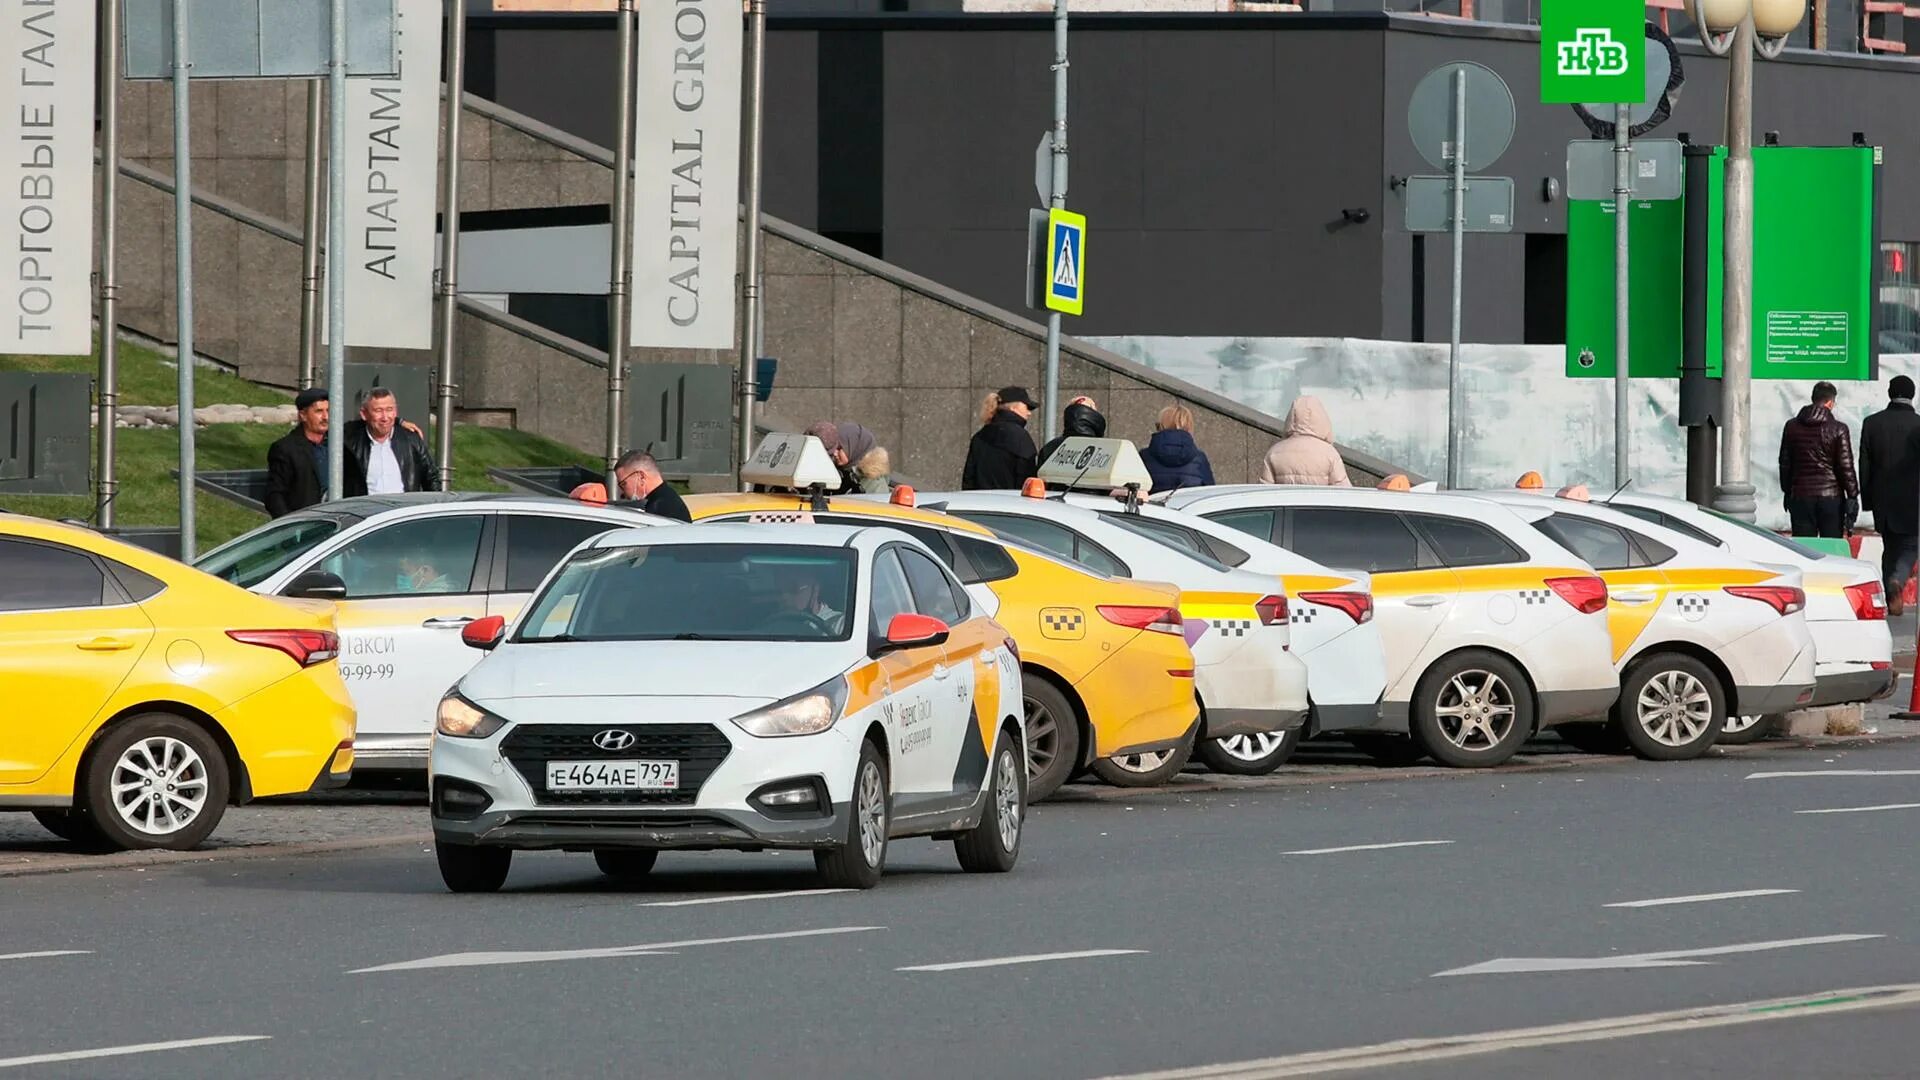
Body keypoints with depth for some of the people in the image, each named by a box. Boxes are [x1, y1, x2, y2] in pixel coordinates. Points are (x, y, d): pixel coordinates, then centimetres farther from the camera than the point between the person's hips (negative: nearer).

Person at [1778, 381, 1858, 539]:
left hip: (1800, 496, 2)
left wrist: (1787, 492, 20)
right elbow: (1846, 466, -6)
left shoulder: (1792, 427, 4)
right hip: (1831, 496, -2)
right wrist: (1852, 496, 0)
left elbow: (1785, 464, 10)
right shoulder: (1838, 429, -7)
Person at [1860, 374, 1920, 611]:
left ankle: (1890, 599, 15)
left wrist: (1866, 500, 10)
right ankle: (1898, 579, -21)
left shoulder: (1872, 423, 0)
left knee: (1889, 547, 15)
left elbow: (1864, 466, 2)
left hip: (1883, 502, 3)